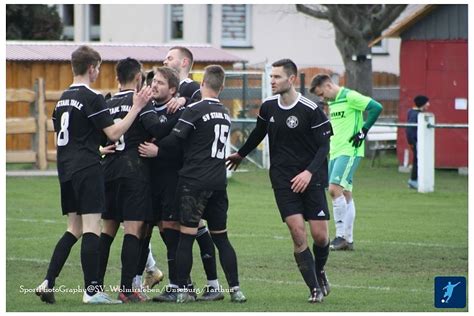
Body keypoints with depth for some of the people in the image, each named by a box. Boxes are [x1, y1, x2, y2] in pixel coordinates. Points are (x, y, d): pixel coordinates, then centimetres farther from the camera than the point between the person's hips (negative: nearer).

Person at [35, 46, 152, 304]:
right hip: (87, 169, -8)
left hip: (66, 169, 8)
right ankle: (92, 290, -9)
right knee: (91, 228, -7)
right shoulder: (92, 98, -11)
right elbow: (114, 133, -15)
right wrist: (136, 108, -11)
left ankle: (47, 283, 5)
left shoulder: (63, 98, 15)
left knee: (74, 229, 13)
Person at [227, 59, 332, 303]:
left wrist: (309, 172, -23)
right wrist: (241, 154, 37)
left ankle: (319, 273, 28)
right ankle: (315, 289, -3)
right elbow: (259, 132, 23)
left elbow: (324, 146, -9)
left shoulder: (310, 110, -12)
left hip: (310, 179, -2)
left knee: (320, 235, -4)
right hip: (282, 179, 2)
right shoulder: (268, 106, 3)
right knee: (297, 232, -12)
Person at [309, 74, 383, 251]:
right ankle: (348, 240, 11)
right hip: (335, 152, 9)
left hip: (349, 152, -9)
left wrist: (363, 132, -15)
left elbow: (376, 108, -18)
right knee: (345, 194, 9)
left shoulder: (349, 97, -12)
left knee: (334, 189, -18)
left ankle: (341, 235, -14)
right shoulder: (331, 102, 16)